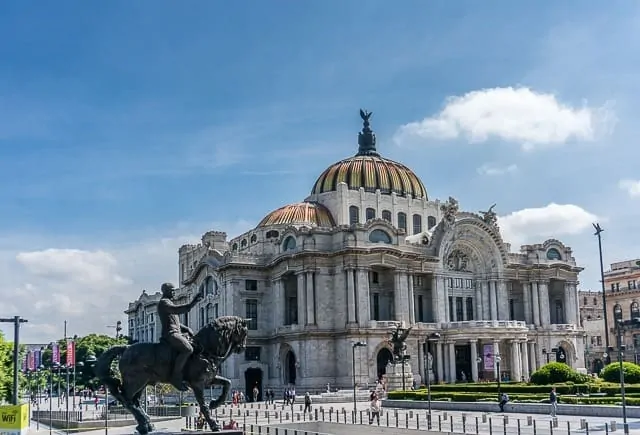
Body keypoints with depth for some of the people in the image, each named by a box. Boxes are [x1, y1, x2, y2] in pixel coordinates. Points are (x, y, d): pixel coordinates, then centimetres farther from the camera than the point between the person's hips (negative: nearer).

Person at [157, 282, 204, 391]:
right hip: (170, 334, -11)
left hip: (176, 333, 11)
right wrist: (193, 303, -32)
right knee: (188, 349, -29)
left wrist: (187, 329, 13)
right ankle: (176, 377, -28)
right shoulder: (163, 302, -5)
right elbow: (177, 310, -25)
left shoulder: (169, 303, 27)